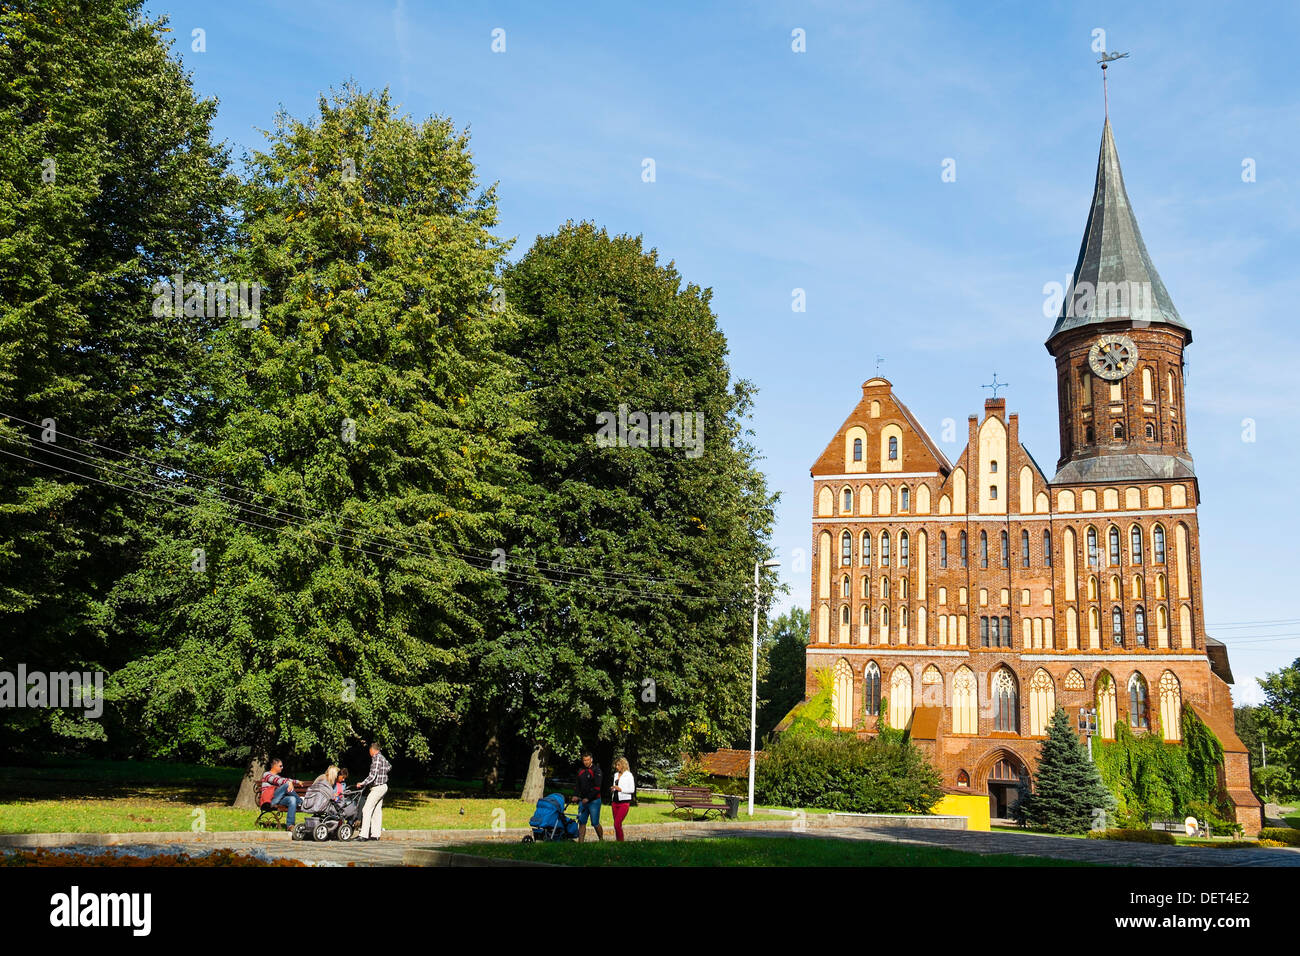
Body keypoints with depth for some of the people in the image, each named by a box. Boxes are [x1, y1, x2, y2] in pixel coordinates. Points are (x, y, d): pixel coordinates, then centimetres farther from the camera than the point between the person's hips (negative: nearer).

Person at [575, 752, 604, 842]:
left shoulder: (596, 770, -5)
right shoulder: (580, 771, 14)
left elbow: (597, 787, -13)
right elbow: (578, 786, 21)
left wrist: (588, 798, -18)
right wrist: (577, 796, 4)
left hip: (594, 801, -5)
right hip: (583, 801, 5)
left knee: (595, 823, -2)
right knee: (581, 822, 0)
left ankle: (601, 839, 16)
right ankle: (580, 842, 0)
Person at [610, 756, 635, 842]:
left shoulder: (628, 775, -5)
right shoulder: (616, 775, 15)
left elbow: (632, 790, -8)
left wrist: (620, 789, -16)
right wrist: (612, 789, 4)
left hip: (624, 802, -7)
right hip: (615, 802, 7)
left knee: (617, 824, -15)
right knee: (617, 824, 8)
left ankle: (621, 842, -9)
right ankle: (617, 841, 13)